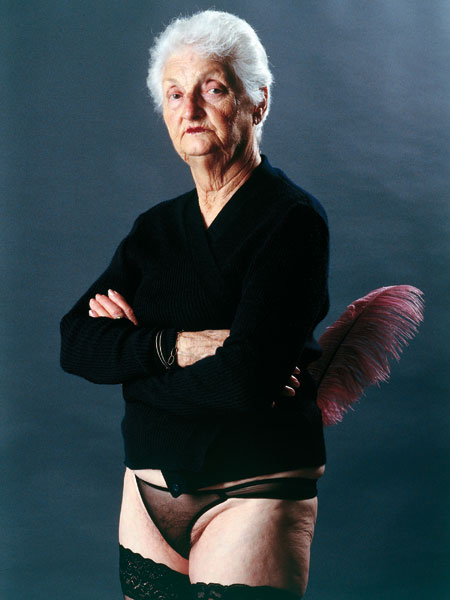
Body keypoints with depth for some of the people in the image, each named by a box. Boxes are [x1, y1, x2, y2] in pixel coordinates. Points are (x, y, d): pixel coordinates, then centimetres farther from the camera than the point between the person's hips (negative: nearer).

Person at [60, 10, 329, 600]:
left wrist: (132, 343, -8)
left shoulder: (293, 220, -12)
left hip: (254, 495, -5)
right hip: (150, 491, 6)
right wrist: (172, 345, -19)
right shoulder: (155, 229, 8)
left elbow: (246, 376, -23)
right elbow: (75, 343, -3)